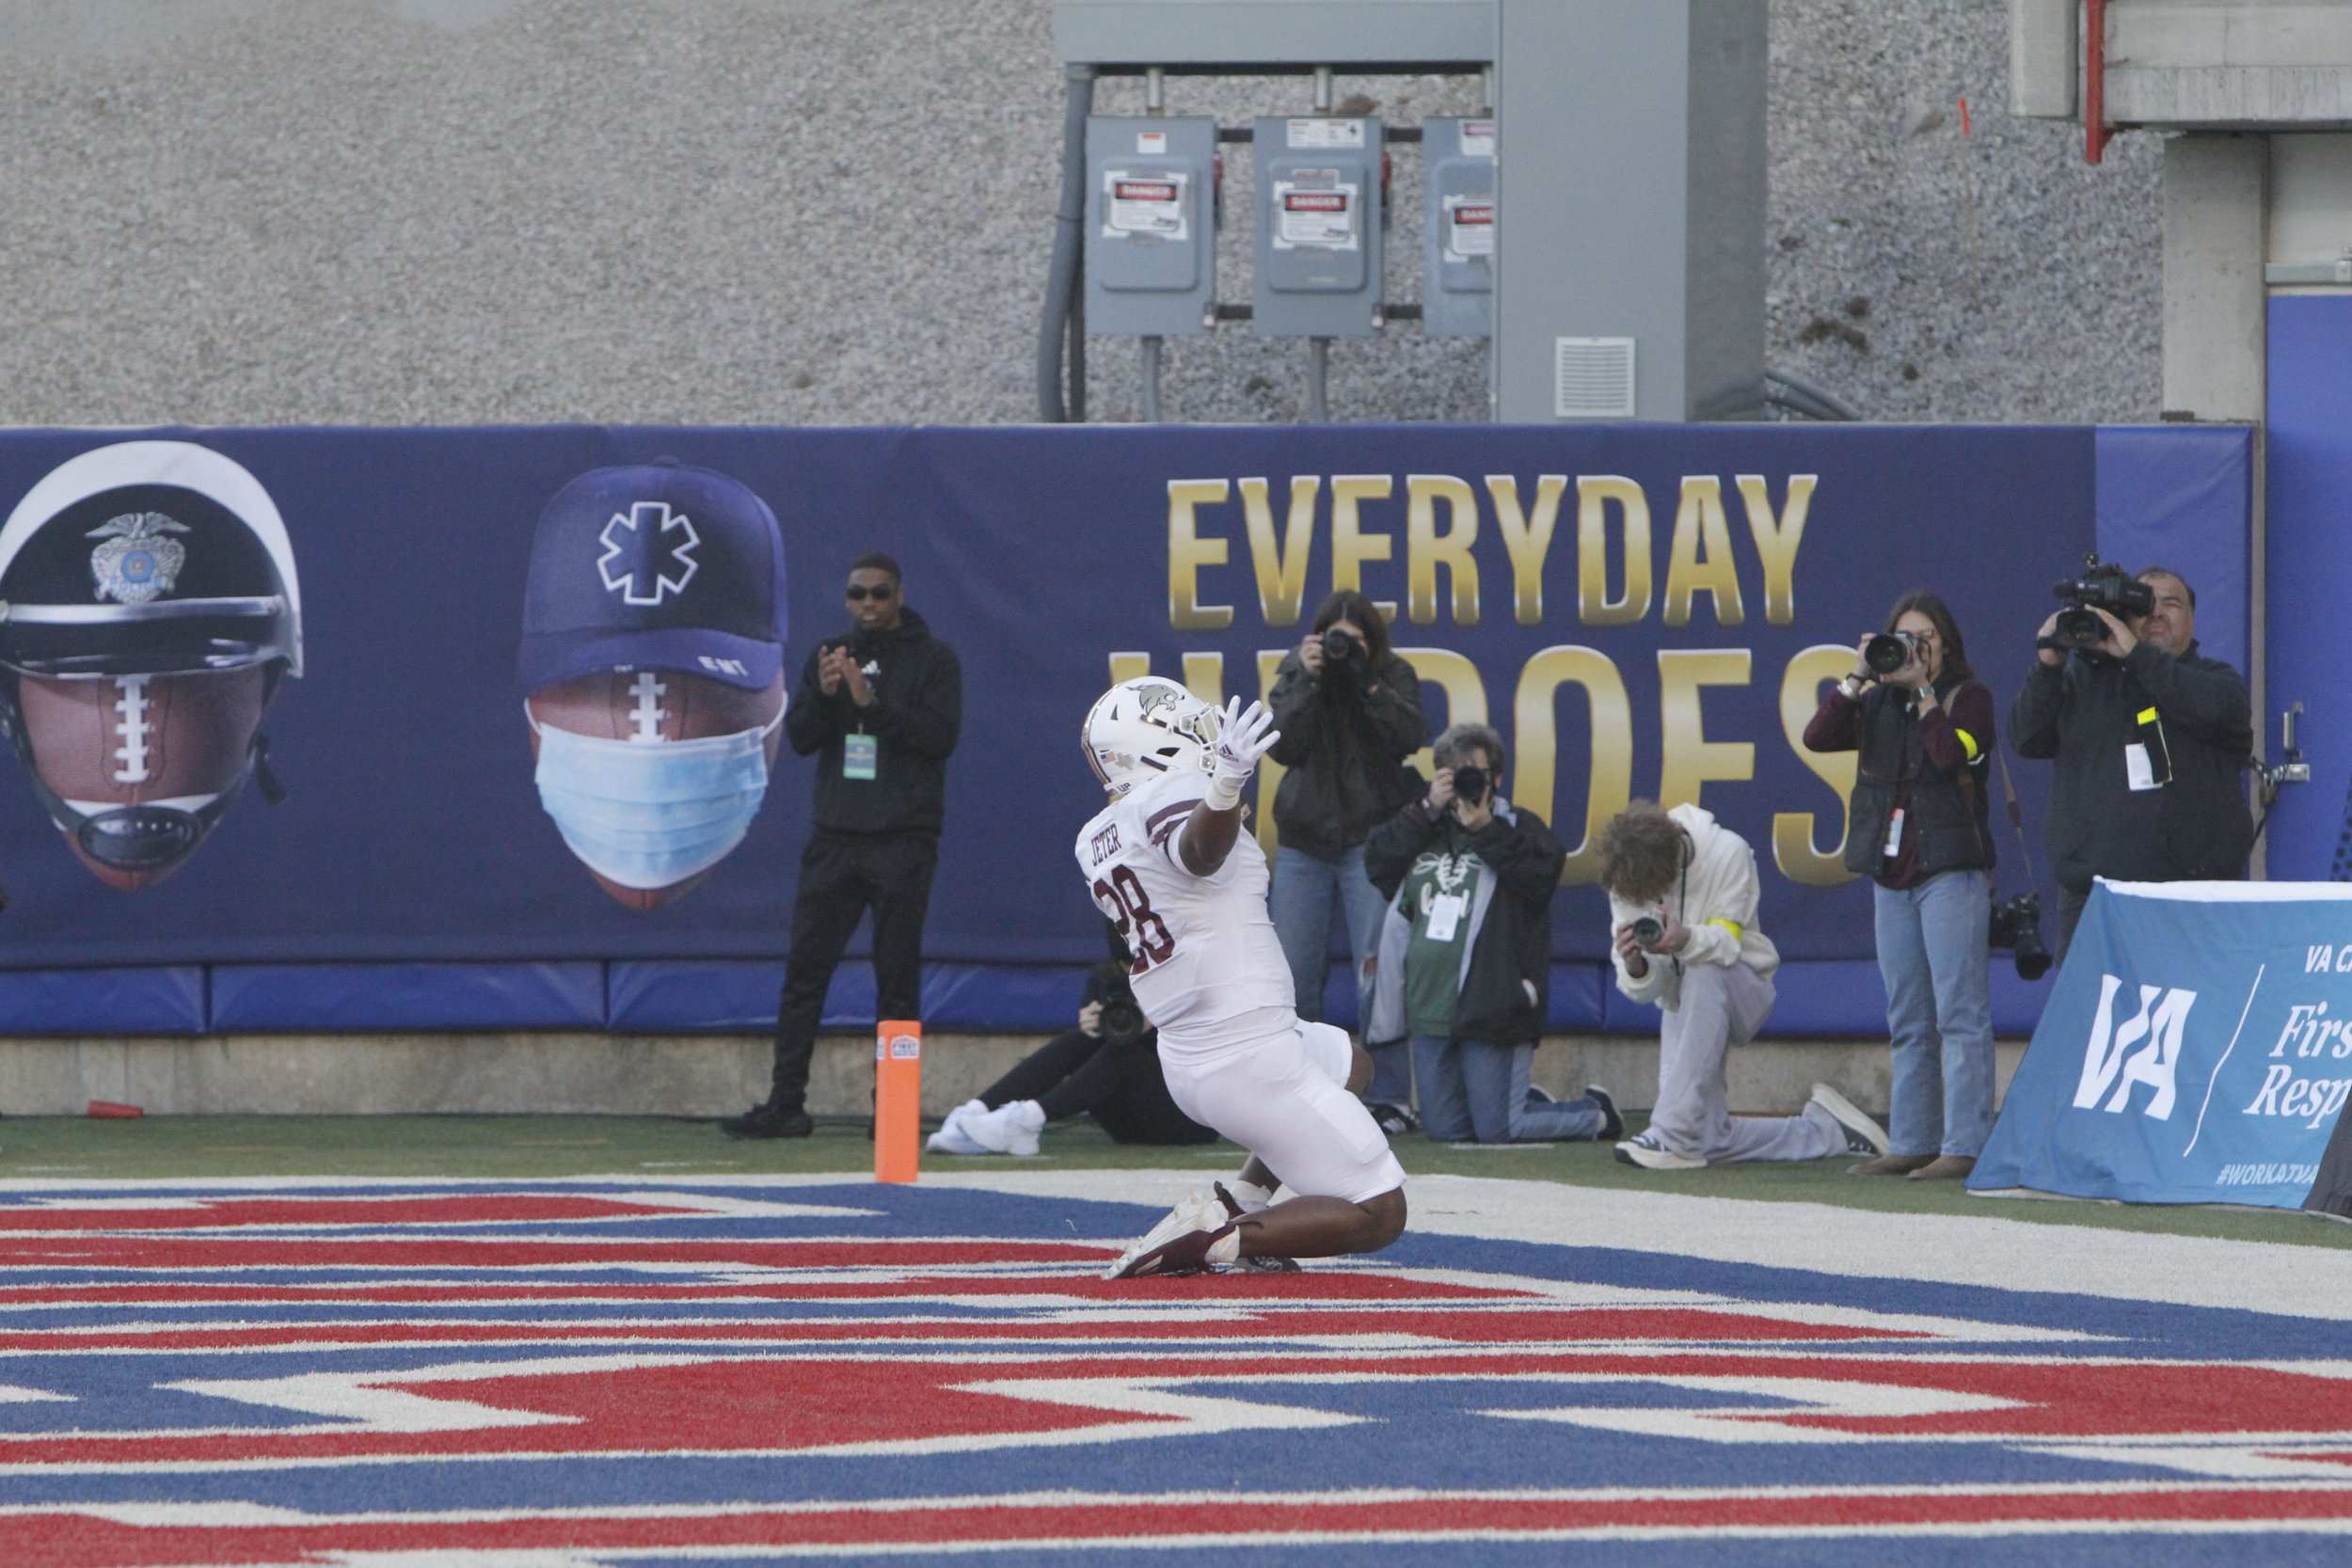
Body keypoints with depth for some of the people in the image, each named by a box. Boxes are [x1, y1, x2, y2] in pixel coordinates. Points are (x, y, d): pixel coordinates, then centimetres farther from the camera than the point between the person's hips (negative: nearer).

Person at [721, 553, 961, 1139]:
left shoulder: (932, 658, 2)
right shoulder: (830, 656, 14)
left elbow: (939, 736, -10)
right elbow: (799, 737, 7)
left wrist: (872, 701, -19)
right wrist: (824, 694, -13)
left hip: (903, 842, -4)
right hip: (834, 837, 4)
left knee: (897, 979, -2)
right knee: (805, 969, 0)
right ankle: (785, 1102, 2)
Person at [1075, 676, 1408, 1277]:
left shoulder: (1094, 842, 9)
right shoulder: (1174, 795, -15)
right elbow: (1200, 850, -40)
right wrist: (1226, 783, -60)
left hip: (1183, 1063, 9)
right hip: (1250, 1061, -9)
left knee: (1351, 1065, 36)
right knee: (1379, 1215, -1)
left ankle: (1233, 1204, 16)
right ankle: (1203, 1242, -13)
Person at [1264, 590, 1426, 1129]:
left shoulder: (1395, 677, 2)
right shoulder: (1296, 672, 6)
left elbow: (1410, 736, -15)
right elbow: (1282, 745, -7)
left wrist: (1368, 682, -21)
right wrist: (1306, 682, -15)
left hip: (1369, 841, -3)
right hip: (1304, 843, 3)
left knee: (1377, 980, -9)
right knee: (1294, 982, 2)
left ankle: (1390, 1098, -6)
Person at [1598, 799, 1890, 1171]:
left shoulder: (1727, 854, -20)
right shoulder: (1626, 881, -10)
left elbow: (1727, 940, -23)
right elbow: (1642, 989, -11)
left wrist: (1686, 939, -45)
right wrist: (1634, 966, -36)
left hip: (1742, 989, -4)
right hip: (1681, 1002, 4)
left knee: (1703, 976, -41)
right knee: (1710, 1142, -10)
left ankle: (1673, 1136, -41)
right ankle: (1824, 1129, 17)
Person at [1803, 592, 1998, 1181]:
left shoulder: (1968, 697, 0)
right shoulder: (1879, 703, 15)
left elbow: (1952, 754, -18)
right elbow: (1817, 737, 0)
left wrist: (1922, 689, -11)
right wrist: (1858, 678, -6)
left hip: (1950, 869, -7)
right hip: (1892, 870, 7)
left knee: (1959, 1014, -9)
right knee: (1908, 1021, 9)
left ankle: (1965, 1147, -12)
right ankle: (1912, 1143, 13)